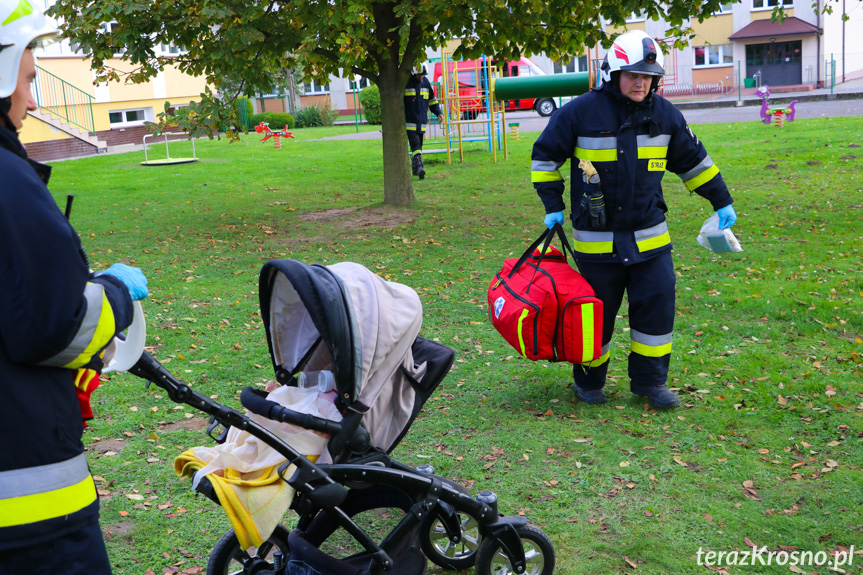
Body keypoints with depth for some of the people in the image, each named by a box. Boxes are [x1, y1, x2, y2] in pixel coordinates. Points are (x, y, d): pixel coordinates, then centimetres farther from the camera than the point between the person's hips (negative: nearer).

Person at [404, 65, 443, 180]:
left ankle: (415, 170, 17)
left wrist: (438, 112, 11)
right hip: (409, 121, -5)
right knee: (415, 144, -15)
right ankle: (419, 166, -23)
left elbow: (432, 99, 20)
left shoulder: (426, 82, 9)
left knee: (418, 145, 10)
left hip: (422, 122, 5)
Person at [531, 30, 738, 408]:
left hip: (649, 236, 3)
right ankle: (588, 381, 28)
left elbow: (692, 160, 16)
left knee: (657, 305, 1)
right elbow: (545, 156, 3)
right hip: (596, 239, -3)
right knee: (597, 311, 7)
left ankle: (649, 381, 18)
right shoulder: (581, 112, -9)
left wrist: (722, 201, 18)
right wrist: (552, 206, -1)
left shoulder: (665, 114, 2)